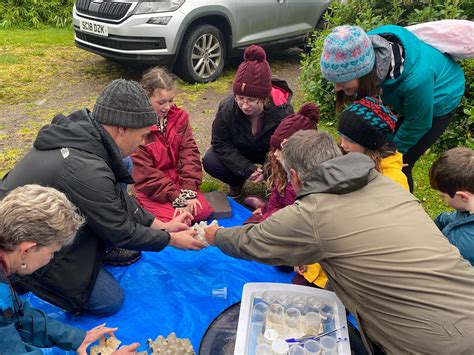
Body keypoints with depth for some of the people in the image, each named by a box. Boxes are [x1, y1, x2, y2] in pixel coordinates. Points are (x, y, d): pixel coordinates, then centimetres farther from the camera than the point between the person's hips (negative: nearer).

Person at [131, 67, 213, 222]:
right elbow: (144, 172, -17)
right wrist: (176, 198, -20)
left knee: (203, 211, -15)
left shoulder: (179, 116, 0)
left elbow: (189, 152, -3)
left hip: (180, 180, 4)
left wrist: (189, 190, -15)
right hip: (152, 189, -4)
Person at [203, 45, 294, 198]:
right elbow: (220, 143, -19)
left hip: (271, 153, -1)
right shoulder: (227, 107, -28)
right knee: (210, 162, -23)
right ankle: (237, 182, 8)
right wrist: (247, 169, -28)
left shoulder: (283, 111, -32)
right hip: (239, 154, 1)